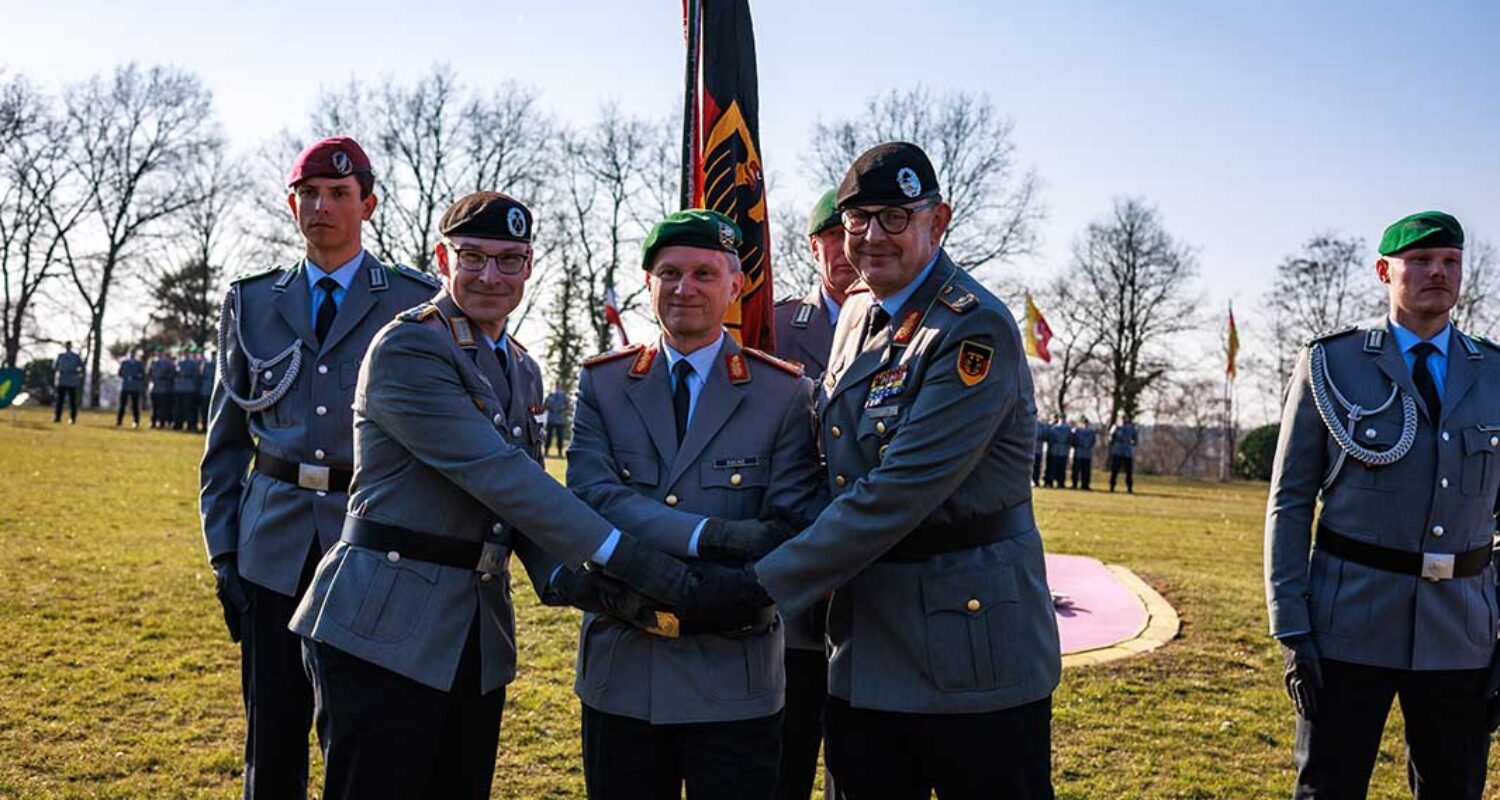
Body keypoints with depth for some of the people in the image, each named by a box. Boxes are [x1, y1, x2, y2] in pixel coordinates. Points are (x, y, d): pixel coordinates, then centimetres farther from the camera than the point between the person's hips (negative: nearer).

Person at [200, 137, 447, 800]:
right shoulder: (251, 302, 11)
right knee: (272, 733, 7)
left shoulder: (414, 303, 3)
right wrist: (223, 551, 5)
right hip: (275, 547, 2)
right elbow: (226, 439, 13)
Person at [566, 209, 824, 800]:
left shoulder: (785, 392, 0)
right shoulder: (601, 383, 5)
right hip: (620, 668, 2)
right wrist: (709, 536, -24)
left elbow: (794, 524, -6)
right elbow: (591, 495, -10)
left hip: (735, 676, -2)